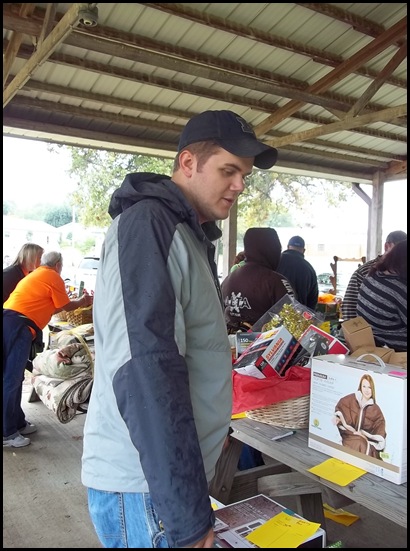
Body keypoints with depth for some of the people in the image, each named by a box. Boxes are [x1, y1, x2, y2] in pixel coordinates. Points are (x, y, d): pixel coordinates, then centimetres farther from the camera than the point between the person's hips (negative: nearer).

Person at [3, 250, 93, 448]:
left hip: (8, 321, 9)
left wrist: (78, 302, 40)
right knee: (11, 380, -5)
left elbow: (46, 307, 31)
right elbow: (66, 306, 10)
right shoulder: (54, 278, 2)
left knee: (13, 378, 15)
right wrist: (84, 301, 28)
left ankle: (17, 423, 24)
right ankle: (7, 433, 1)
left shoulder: (34, 276, 28)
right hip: (18, 325, -9)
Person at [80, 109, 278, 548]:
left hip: (177, 470, 9)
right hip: (146, 486, -9)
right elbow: (144, 369, -27)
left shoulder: (191, 233, 12)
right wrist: (185, 514, -24)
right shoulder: (146, 225, -19)